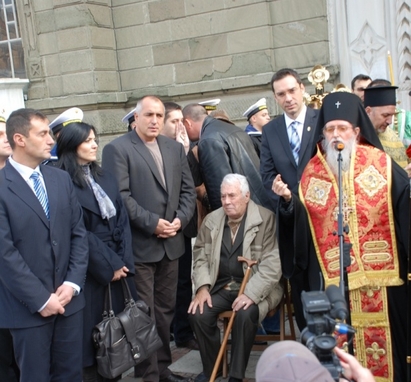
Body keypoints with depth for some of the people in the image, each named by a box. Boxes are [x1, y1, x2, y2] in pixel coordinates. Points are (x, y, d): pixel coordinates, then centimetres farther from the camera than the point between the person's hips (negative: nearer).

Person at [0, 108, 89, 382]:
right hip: (28, 306, -4)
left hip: (69, 299, 5)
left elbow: (79, 233, 6)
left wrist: (73, 283, -5)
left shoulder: (62, 178, 7)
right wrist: (40, 299, -14)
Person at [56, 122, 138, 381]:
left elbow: (122, 220, 6)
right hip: (89, 268, -6)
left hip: (119, 264, 6)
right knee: (93, 328, 3)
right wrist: (109, 266, -13)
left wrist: (124, 261, -6)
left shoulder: (106, 178, 11)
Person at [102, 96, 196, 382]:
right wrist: (151, 223, -16)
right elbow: (120, 195, -13)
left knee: (166, 311, 13)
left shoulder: (175, 148, 14)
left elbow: (188, 189, 11)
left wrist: (181, 219, -5)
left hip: (171, 242, 6)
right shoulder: (117, 149, -5)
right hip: (138, 244, -6)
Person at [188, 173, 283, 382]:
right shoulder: (211, 220, 7)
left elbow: (272, 264, -16)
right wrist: (203, 287, -9)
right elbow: (201, 256, 9)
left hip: (255, 287, -4)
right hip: (220, 286, 5)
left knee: (245, 314, -33)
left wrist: (250, 293, -25)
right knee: (198, 314, -20)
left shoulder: (266, 219, -9)